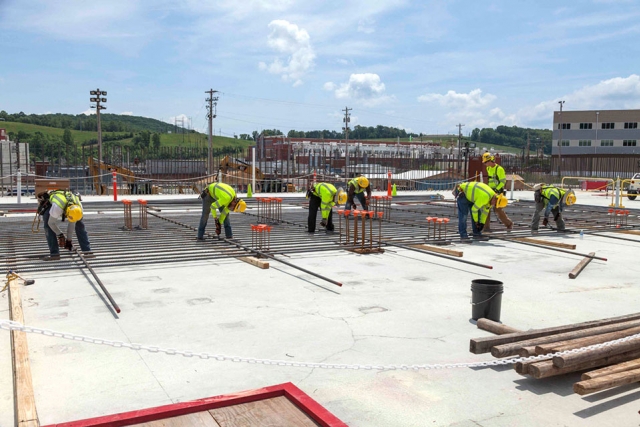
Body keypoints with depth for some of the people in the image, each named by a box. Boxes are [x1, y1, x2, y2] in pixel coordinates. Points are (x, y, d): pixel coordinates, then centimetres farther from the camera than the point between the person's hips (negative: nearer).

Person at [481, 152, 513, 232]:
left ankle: (509, 223, 13)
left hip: (498, 192, -7)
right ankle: (486, 227, 0)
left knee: (498, 209, -7)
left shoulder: (499, 169, -13)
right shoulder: (488, 168, 11)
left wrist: (496, 189, -23)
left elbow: (503, 181, -15)